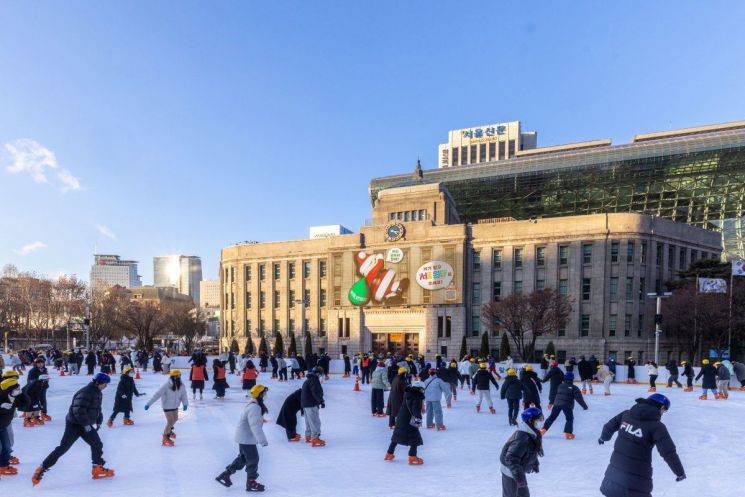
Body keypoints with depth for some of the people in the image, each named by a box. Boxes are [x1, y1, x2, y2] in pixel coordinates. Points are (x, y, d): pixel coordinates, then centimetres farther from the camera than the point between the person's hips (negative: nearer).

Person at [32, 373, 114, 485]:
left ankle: (98, 468, 20)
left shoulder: (98, 393, 8)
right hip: (74, 424, -9)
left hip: (86, 424, 9)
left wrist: (99, 421, 8)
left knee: (97, 444, 10)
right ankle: (42, 468, -3)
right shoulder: (85, 392, -23)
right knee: (63, 447, -10)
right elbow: (78, 410, -28)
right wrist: (86, 424, -25)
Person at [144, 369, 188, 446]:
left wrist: (185, 404, -29)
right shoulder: (166, 386, -30)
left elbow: (183, 395, -13)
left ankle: (169, 430, 53)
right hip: (167, 406, -6)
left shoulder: (181, 385, -17)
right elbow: (157, 395, -27)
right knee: (170, 421, -9)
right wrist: (149, 404, -27)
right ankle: (165, 438, 9)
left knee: (175, 419, 23)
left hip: (175, 405, 6)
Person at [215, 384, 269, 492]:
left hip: (244, 437, 10)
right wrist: (262, 440, -37)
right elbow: (255, 426, -34)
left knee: (242, 458, 21)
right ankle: (251, 483, 14)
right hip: (247, 438, -10)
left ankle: (225, 475, 29)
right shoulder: (254, 408, -27)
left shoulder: (255, 405, 7)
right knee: (253, 459, 2)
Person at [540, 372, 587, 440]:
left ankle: (543, 430, 11)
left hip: (557, 404, 4)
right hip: (567, 405, -4)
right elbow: (579, 398, -4)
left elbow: (554, 394, 24)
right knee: (570, 419, 10)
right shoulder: (574, 388, 1)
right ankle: (568, 433, 0)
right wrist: (584, 406, 2)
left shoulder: (560, 386, 16)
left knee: (552, 417, 13)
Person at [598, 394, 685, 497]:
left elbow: (609, 426, 15)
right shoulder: (656, 426, -15)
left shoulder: (627, 414, 1)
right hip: (637, 475, -5)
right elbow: (668, 452, -18)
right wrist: (679, 472, -5)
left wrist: (603, 437, 35)